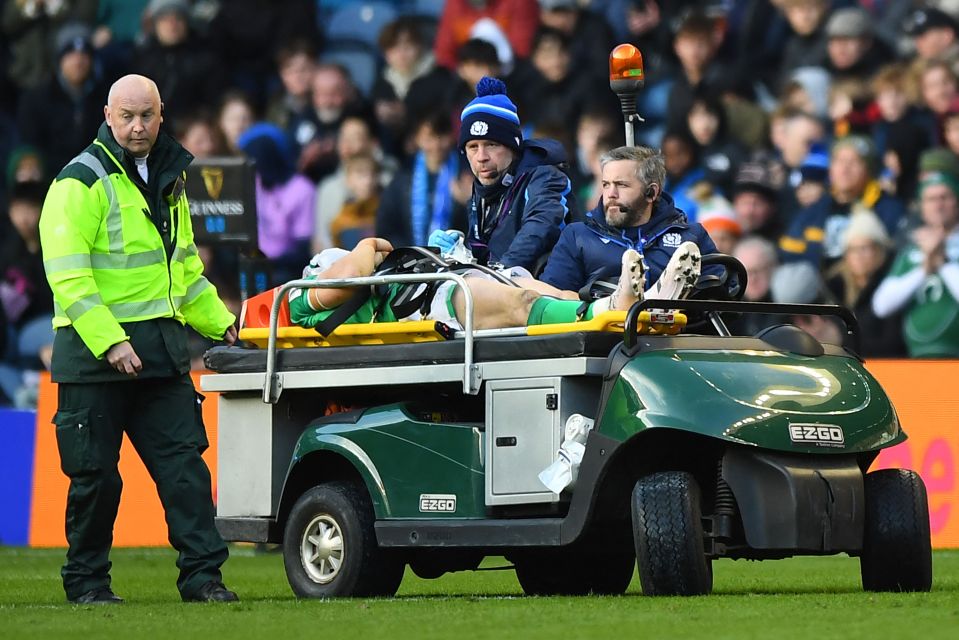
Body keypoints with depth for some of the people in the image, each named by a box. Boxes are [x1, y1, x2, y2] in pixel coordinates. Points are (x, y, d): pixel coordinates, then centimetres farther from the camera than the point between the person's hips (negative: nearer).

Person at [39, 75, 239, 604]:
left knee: (184, 462, -1)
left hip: (161, 350, 6)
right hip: (95, 355, -6)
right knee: (95, 474, 1)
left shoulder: (169, 181, 16)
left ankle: (202, 575, 0)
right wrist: (109, 342, -24)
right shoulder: (82, 182, -8)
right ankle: (86, 581, 13)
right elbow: (68, 277, -17)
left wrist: (219, 322, 21)